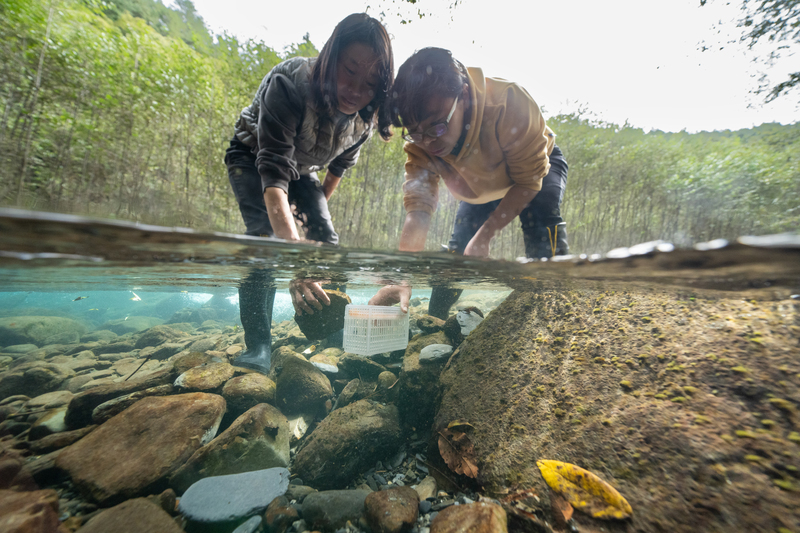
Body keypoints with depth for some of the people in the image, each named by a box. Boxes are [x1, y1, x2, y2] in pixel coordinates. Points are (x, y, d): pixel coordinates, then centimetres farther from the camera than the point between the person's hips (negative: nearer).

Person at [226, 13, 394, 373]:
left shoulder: (366, 116, -20)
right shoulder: (288, 84, -37)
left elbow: (341, 164, -2)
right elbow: (274, 172, -48)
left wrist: (317, 207, 5)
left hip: (303, 169, 5)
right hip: (253, 157, -4)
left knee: (327, 240, -12)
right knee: (266, 235, -27)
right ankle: (257, 345, -17)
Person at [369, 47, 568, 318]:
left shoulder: (510, 103, -39)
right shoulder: (419, 145, -30)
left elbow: (529, 181, -30)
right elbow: (418, 208, -37)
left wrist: (483, 236, -40)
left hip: (537, 164, -2)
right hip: (480, 188, 3)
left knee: (541, 221, -33)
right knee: (459, 246, -8)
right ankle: (433, 322, 6)